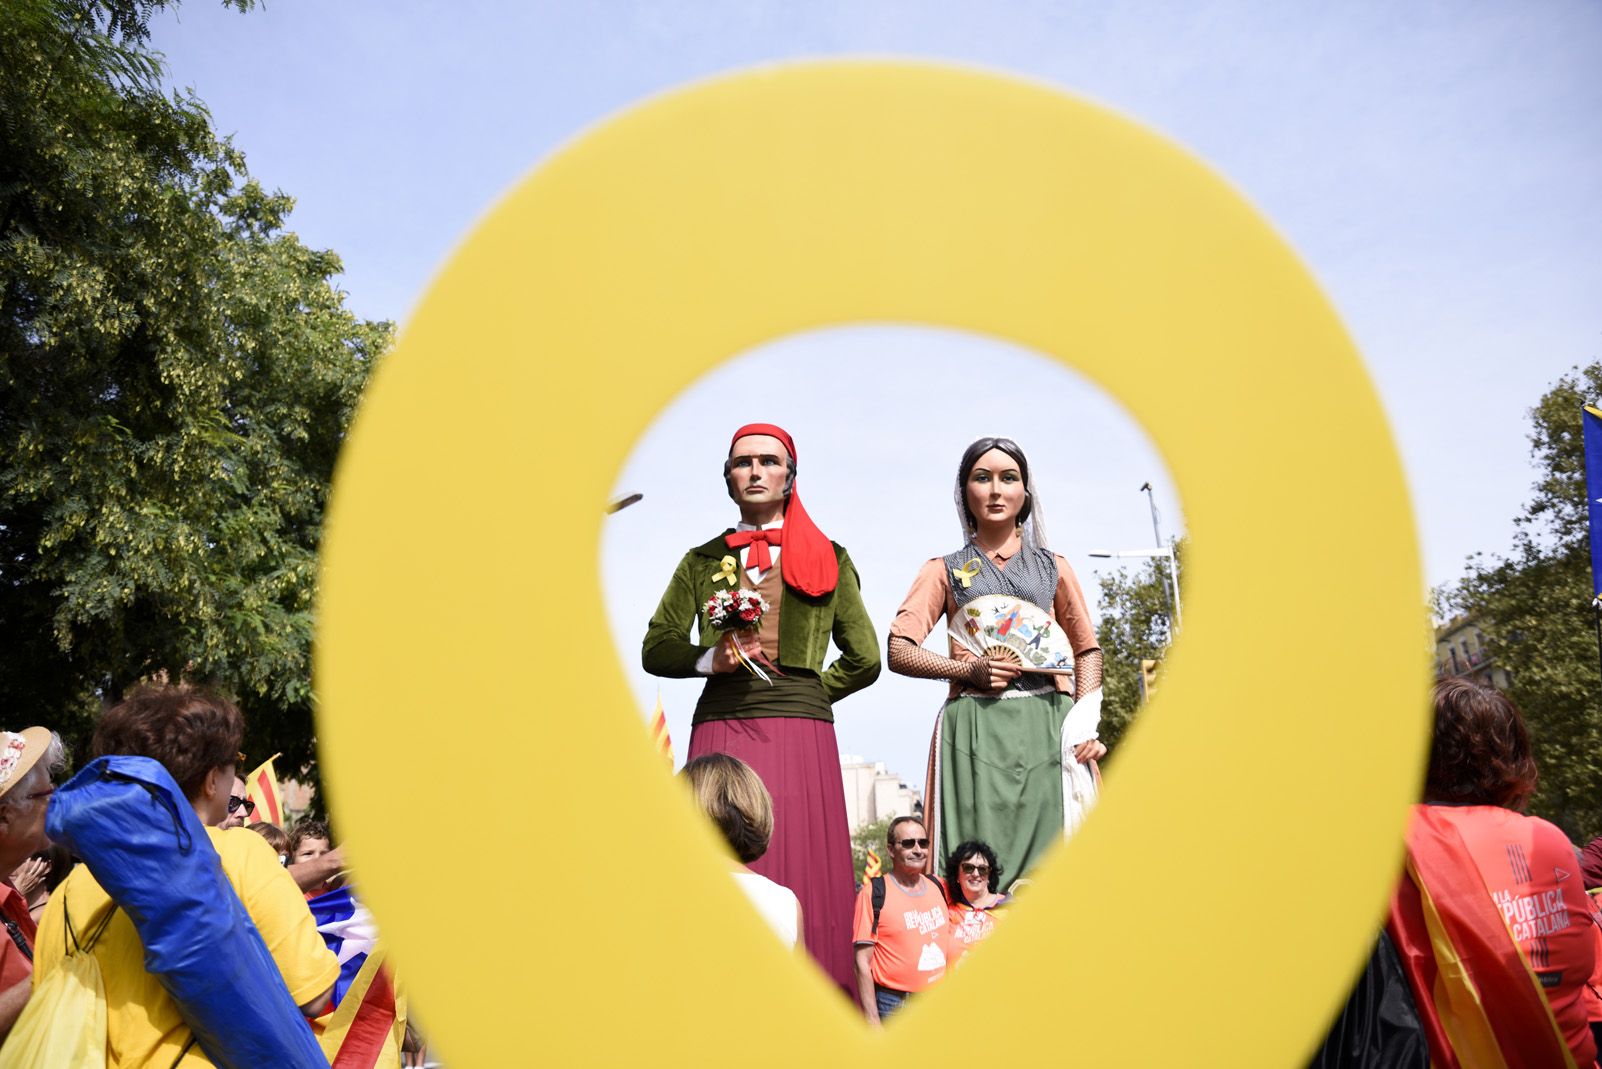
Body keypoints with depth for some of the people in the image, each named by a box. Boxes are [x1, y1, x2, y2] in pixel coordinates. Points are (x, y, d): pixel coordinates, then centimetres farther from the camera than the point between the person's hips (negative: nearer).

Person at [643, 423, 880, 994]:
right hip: (720, 728, 1)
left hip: (801, 732, 0)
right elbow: (656, 648, 13)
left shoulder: (828, 558, 16)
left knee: (803, 874, -5)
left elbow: (864, 660, 16)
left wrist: (803, 693, 7)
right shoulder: (703, 560, 18)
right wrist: (708, 659, -5)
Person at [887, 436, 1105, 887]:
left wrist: (1086, 722, -2)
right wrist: (970, 669, -9)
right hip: (975, 730, -1)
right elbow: (900, 652, 6)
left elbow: (1087, 649, 15)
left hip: (1046, 725, 1)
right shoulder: (945, 570, 14)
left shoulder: (1052, 566, 18)